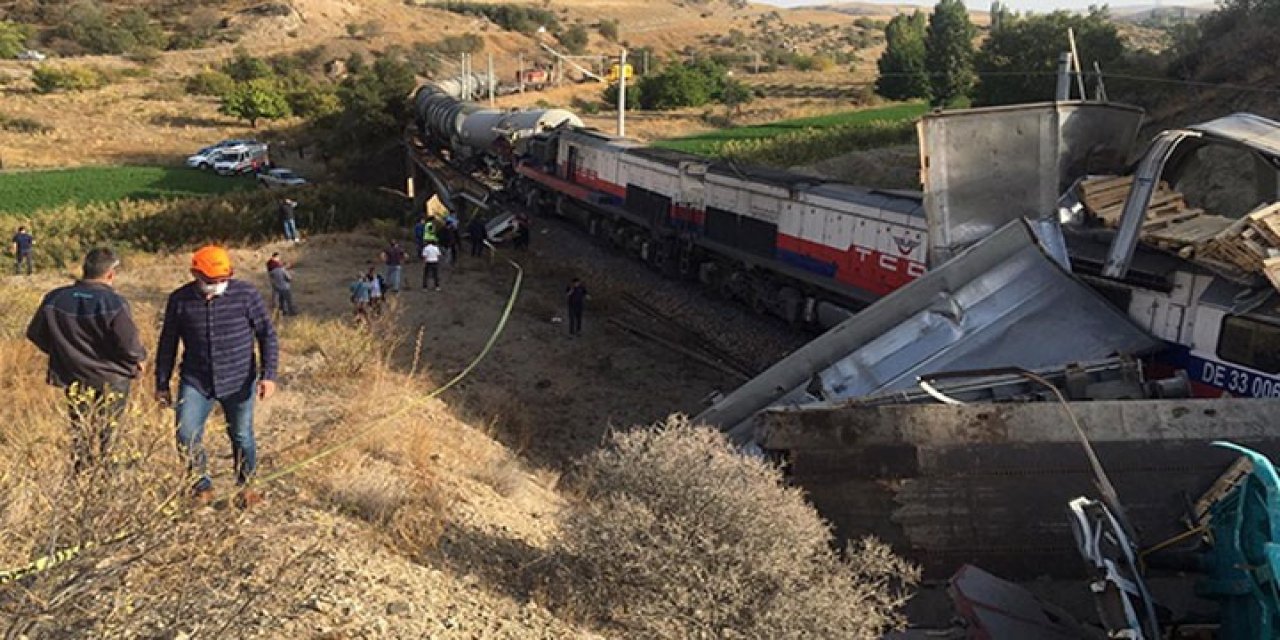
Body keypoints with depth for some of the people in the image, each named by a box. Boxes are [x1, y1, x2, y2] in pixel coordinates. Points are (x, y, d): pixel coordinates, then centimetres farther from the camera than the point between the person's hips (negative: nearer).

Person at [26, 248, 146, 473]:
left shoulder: (55, 299, -5)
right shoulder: (113, 303, -21)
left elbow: (35, 333, 6)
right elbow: (129, 345, -22)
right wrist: (140, 356, 0)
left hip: (73, 378, 4)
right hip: (111, 379, -4)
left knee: (80, 433, 17)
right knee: (105, 437, 10)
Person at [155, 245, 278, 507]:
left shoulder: (245, 294, -9)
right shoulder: (179, 300, -4)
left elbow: (267, 335, -4)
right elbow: (167, 343, 6)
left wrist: (269, 375, -12)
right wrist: (162, 384, 8)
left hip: (239, 383, -1)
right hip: (195, 382, 1)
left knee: (242, 436, 8)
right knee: (186, 437, -8)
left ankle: (245, 486, 31)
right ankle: (202, 486, 15)